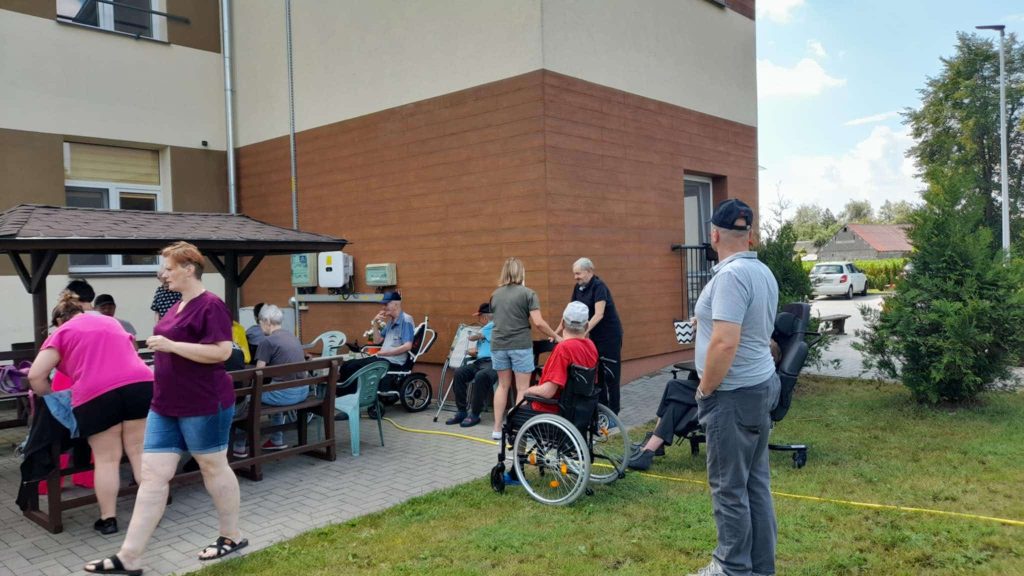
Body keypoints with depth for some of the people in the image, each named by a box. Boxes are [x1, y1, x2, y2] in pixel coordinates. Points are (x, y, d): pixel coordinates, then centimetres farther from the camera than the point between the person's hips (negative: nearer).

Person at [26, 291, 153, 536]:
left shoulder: (62, 333, 15)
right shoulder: (110, 321, 29)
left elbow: (35, 376, 6)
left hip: (96, 395, -3)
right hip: (141, 383, 3)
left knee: (106, 459, 9)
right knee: (140, 452, 11)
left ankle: (108, 519, 16)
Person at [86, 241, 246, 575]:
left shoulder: (210, 305, -16)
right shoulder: (178, 306, 14)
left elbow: (222, 351, -24)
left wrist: (171, 345, -23)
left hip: (204, 404, -9)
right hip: (166, 404, 9)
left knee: (214, 467, 7)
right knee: (152, 475, 5)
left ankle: (232, 537, 25)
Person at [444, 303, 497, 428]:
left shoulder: (494, 326, 2)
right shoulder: (483, 329, 30)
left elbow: (475, 337, -2)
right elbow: (475, 351, 31)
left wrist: (470, 338, 20)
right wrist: (472, 352, 8)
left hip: (493, 362, -8)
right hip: (479, 361, 8)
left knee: (481, 376, -38)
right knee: (459, 372, -18)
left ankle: (475, 414, -27)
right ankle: (461, 411, -16)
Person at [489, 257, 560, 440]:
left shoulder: (495, 294, 10)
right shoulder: (528, 294, -6)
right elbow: (538, 322, -12)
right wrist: (555, 336, 0)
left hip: (498, 345, 5)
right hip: (520, 345, -5)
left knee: (503, 385, 16)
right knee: (522, 388, 4)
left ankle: (497, 429, 16)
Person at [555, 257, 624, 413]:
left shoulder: (599, 286, -19)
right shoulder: (578, 288, 4)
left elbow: (599, 314, -28)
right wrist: (556, 332, 4)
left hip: (609, 335, -7)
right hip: (595, 335, 7)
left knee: (610, 374, -3)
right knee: (597, 372, 10)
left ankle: (613, 412, 3)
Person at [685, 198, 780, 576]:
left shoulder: (731, 275, -21)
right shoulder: (763, 272, 9)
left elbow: (725, 343, -29)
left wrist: (705, 389, -16)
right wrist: (706, 324, 33)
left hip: (734, 393, -10)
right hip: (761, 384, 10)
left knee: (729, 487, 2)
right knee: (756, 482, 16)